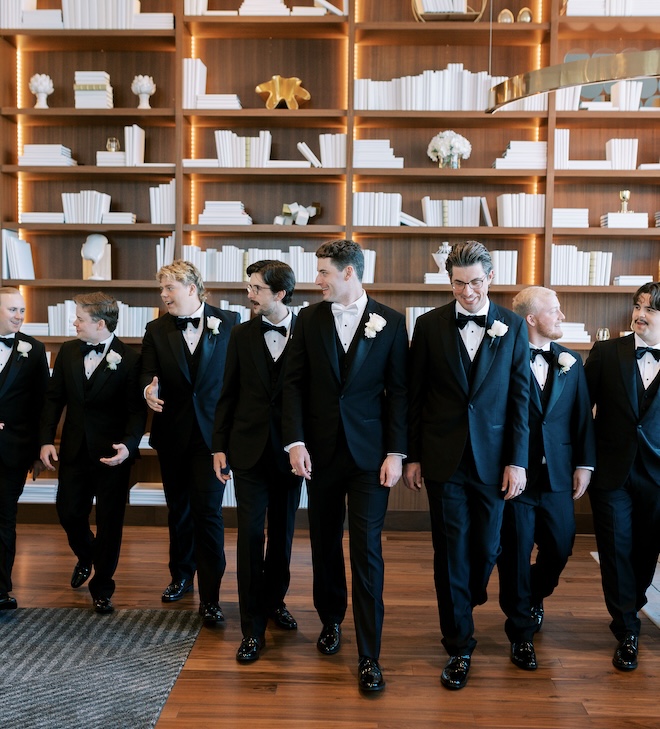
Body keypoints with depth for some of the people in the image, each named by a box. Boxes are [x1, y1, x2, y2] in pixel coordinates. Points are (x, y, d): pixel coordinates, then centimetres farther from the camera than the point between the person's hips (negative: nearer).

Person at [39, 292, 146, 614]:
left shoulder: (130, 359, -12)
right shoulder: (68, 351, 3)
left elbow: (137, 410, -10)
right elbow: (54, 398, 7)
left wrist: (128, 444, -25)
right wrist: (46, 439, -2)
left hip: (112, 454, -4)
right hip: (74, 450, 4)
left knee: (109, 523, 6)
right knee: (68, 512, 11)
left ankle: (102, 587, 24)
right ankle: (85, 557, 44)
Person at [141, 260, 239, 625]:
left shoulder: (228, 322, -3)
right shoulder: (156, 330, 4)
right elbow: (149, 373, -2)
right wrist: (149, 391, -26)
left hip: (212, 432, -3)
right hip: (172, 433, 3)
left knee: (208, 512, -7)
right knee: (178, 510, 17)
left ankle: (210, 597, 2)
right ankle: (181, 576, 37)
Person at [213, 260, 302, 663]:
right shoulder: (242, 335, 3)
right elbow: (229, 395, 5)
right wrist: (220, 447, 3)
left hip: (290, 449, 0)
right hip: (249, 448, 1)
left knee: (283, 531, 13)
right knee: (251, 533, -2)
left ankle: (274, 600, 36)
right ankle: (253, 627, 6)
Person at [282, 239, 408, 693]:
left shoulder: (390, 322, -2)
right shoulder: (309, 319, 4)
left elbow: (398, 391, -2)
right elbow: (295, 382, 2)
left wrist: (396, 453, -8)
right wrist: (296, 441, -8)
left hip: (369, 451, -2)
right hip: (321, 450, 3)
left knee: (367, 549, -3)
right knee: (325, 541, 14)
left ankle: (369, 656, 6)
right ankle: (331, 620, 37)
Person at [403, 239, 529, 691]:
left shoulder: (513, 326, 2)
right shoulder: (430, 326, 0)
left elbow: (520, 397, 1)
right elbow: (415, 396, 3)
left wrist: (517, 461, -3)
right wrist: (413, 457, 2)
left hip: (492, 459, 1)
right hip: (444, 458, -1)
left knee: (486, 547, 10)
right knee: (451, 552, 3)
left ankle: (469, 600, 43)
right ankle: (460, 647, 16)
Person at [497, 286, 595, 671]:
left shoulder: (571, 361, 7)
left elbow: (583, 416, 8)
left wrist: (585, 464, 2)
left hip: (558, 475, 5)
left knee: (560, 547, 11)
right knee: (516, 554, 4)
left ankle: (533, 597, 43)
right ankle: (521, 632, 22)